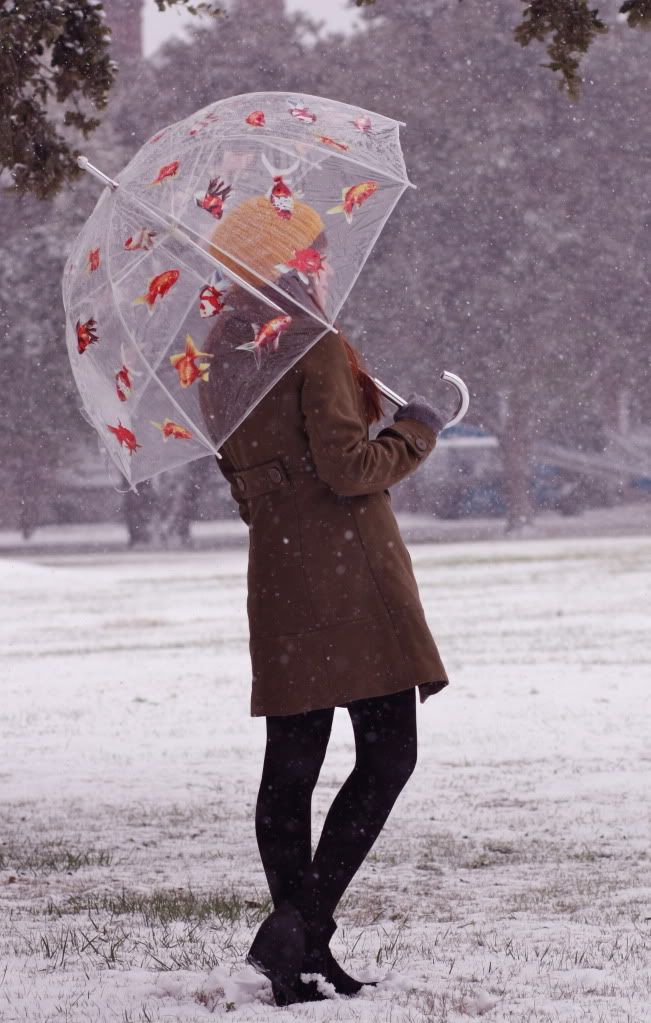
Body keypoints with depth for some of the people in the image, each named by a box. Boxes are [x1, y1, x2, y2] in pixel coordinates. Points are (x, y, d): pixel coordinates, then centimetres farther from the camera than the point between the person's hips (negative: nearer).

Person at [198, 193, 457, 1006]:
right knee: (388, 753, -3)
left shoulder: (223, 354, 12)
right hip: (348, 570, -8)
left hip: (275, 568, 8)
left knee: (292, 758, 8)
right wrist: (422, 422, -2)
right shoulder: (316, 349, -11)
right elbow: (351, 468, -15)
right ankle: (304, 921, -14)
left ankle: (300, 957, 10)